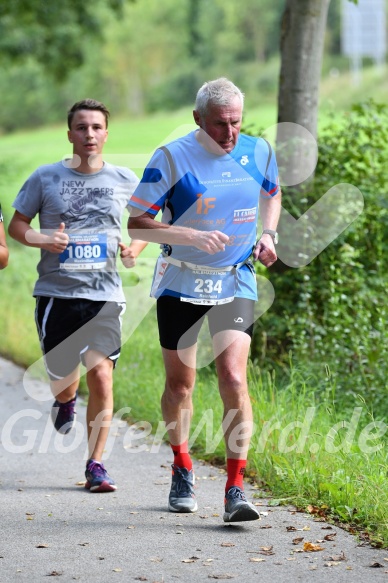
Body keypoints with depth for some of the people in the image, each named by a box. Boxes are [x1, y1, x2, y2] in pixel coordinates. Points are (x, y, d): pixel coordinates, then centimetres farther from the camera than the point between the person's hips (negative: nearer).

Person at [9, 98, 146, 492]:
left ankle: (95, 464, 1)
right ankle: (65, 400, 45)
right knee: (62, 382, 6)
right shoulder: (45, 178, 1)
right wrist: (41, 239, -15)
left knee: (101, 377, -11)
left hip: (105, 294, 0)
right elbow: (16, 225, 7)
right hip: (56, 293, 0)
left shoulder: (124, 180, 5)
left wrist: (135, 248, -3)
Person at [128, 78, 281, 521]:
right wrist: (194, 237, -25)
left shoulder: (258, 151, -1)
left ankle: (235, 490, -11)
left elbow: (271, 193, 21)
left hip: (236, 282, 1)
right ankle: (182, 470, 31)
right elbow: (136, 223, -13)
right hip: (181, 282, -1)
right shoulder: (171, 157, -13)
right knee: (180, 384, 7)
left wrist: (268, 234, 2)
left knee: (233, 379, -13)